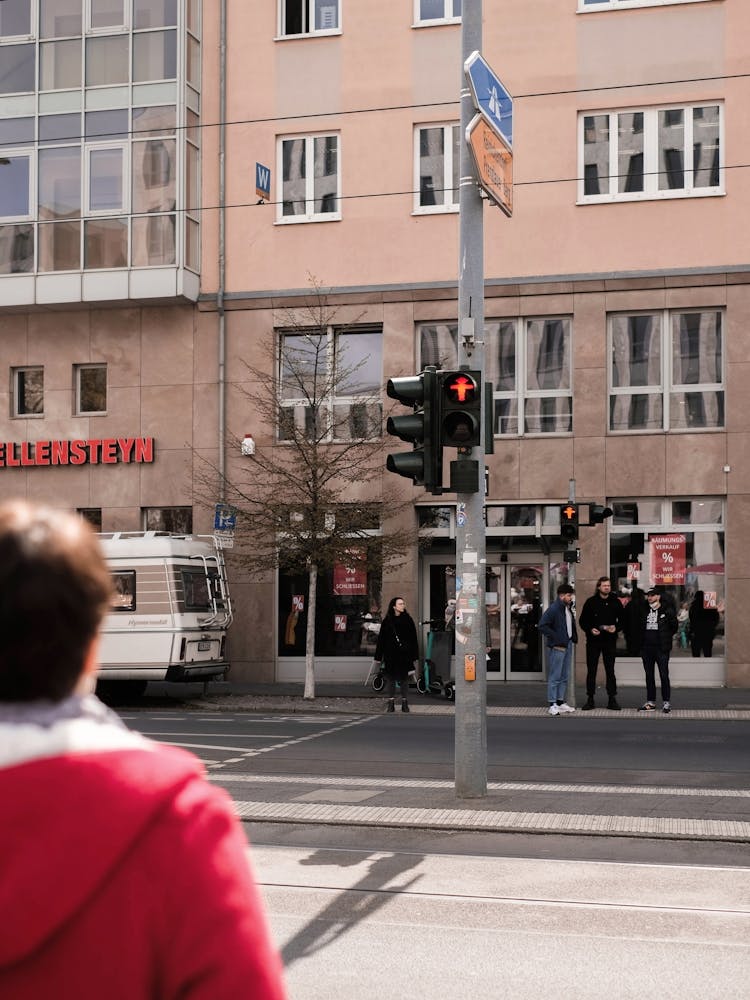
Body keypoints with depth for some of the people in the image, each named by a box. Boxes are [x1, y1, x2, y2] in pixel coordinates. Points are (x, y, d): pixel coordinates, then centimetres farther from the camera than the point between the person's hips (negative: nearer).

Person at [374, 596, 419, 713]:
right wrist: (378, 656, 0)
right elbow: (381, 639, 4)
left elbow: (413, 638, 4)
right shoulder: (387, 621, 3)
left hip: (404, 654, 0)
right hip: (390, 654, 0)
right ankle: (391, 702, 7)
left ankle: (404, 703, 10)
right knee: (390, 678, 2)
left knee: (404, 677, 4)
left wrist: (414, 655, 0)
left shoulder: (408, 620, 4)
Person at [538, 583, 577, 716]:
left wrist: (574, 637, 11)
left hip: (568, 645, 9)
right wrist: (556, 637, -20)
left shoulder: (568, 608, 11)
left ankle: (561, 702, 21)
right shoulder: (554, 609, -15)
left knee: (564, 677, 13)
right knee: (555, 677, -4)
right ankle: (552, 704, 0)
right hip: (557, 647, -9)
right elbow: (542, 625, -20)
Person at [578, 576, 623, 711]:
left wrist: (616, 628, -10)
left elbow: (622, 620, 10)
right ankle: (590, 699, 9)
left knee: (610, 670, 4)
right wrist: (590, 630, -14)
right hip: (593, 641, -1)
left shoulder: (615, 602, 4)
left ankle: (612, 699, 10)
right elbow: (582, 620, 3)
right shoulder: (591, 602, 0)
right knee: (591, 670, 3)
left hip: (610, 641, 1)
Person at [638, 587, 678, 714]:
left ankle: (666, 702, 2)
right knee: (649, 676, 8)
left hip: (661, 648, -5)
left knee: (664, 675, -4)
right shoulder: (644, 611, 10)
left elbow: (674, 626, 4)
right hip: (647, 648, 5)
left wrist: (666, 638, 6)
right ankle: (650, 702, 14)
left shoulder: (667, 610, -3)